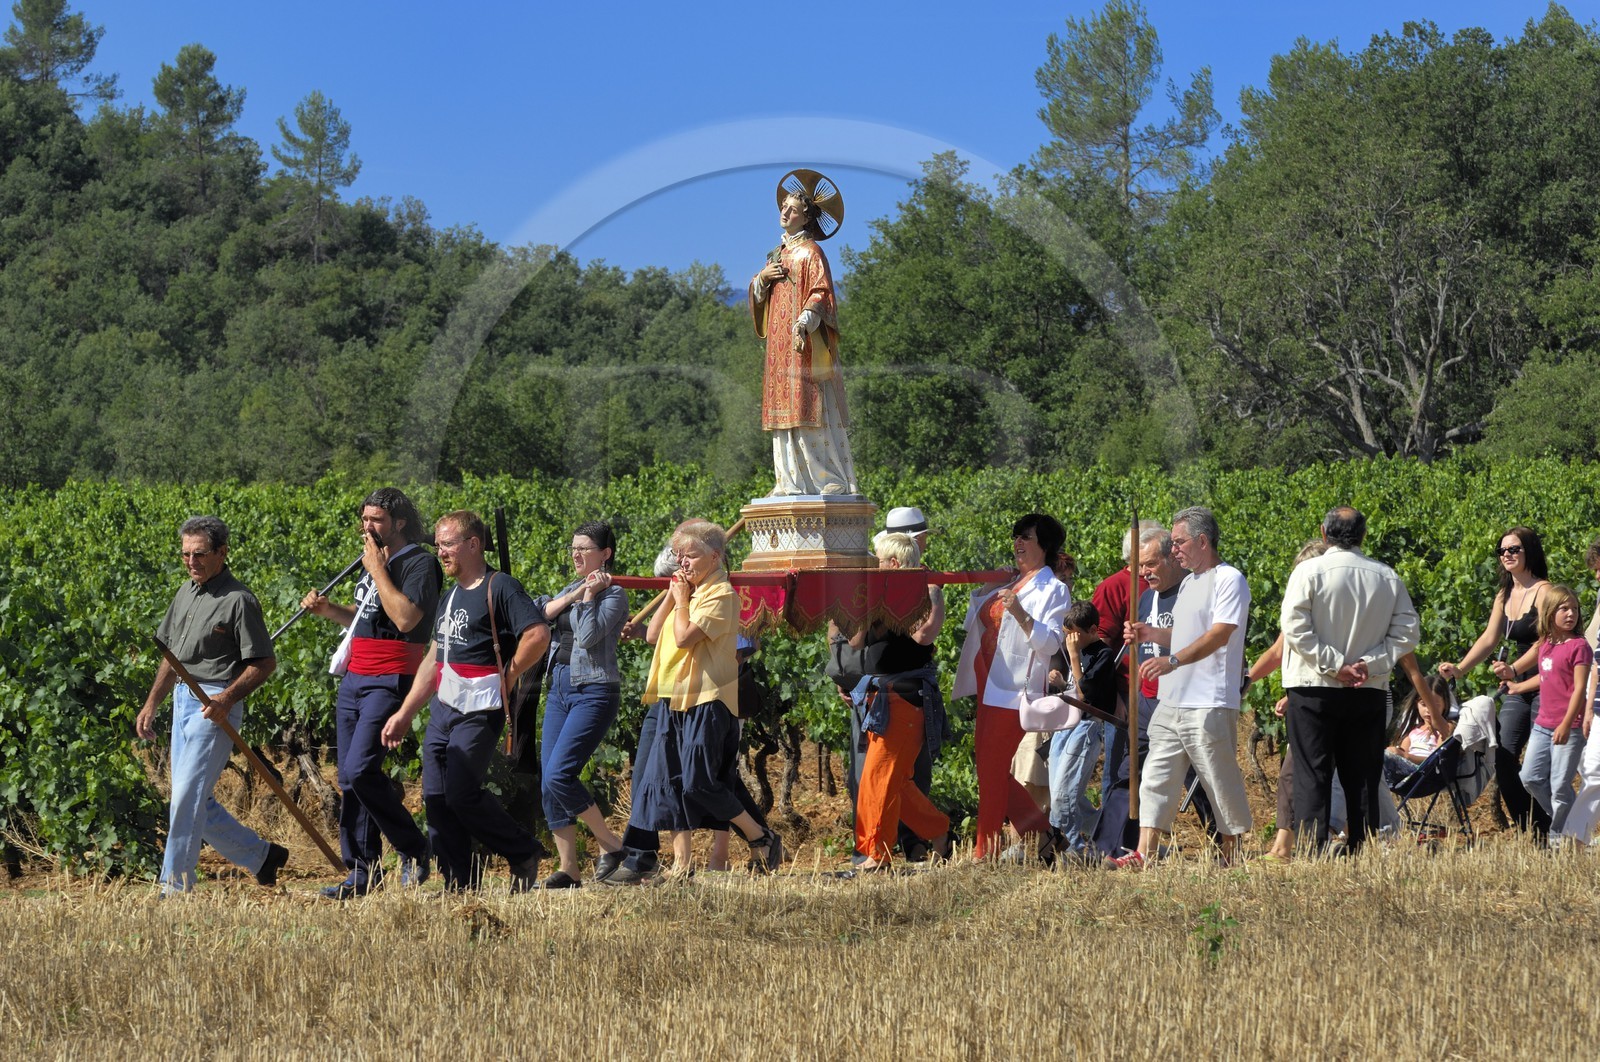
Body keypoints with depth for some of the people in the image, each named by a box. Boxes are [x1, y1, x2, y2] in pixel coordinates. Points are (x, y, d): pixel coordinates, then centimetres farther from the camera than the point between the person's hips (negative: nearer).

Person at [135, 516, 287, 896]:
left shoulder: (238, 600, -10)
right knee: (199, 802, 10)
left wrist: (228, 697, -24)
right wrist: (151, 705, 18)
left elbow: (265, 662, -11)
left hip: (215, 705, -9)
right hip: (183, 700, 9)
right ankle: (262, 856, 25)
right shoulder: (186, 593, 15)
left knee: (188, 796, -12)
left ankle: (175, 888, -8)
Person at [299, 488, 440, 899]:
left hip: (390, 682, -9)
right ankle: (363, 870, 11)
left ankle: (414, 850, -4)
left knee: (360, 769, -19)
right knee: (348, 778, 6)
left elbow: (405, 618, -24)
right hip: (354, 680, 9)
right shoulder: (374, 562, 18)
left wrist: (377, 570, -16)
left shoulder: (419, 564, -9)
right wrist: (328, 609, 12)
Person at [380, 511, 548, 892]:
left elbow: (538, 634, -19)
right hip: (442, 708, 9)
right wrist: (404, 713, 20)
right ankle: (459, 886, 7)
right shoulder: (451, 597, 20)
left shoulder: (499, 588, -7)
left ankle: (524, 854, 5)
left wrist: (505, 679, -10)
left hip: (479, 710, -9)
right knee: (436, 797, 2)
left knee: (462, 794, -14)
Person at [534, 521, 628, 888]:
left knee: (559, 775, -19)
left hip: (594, 690, -8)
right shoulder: (571, 588, 18)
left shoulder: (613, 594, -5)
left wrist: (589, 595, -10)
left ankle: (610, 844, -3)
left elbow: (588, 636, -18)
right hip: (559, 689, 8)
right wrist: (575, 593, -7)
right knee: (547, 782, 0)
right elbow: (541, 613, 2)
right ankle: (569, 870, 3)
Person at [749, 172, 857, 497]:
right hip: (780, 343, 8)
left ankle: (835, 480, -13)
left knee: (811, 410, -13)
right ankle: (791, 481, 2)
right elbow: (759, 294, 23)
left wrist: (805, 322, -29)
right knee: (784, 412, 3)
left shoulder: (810, 252, -4)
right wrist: (762, 278, 1)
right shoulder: (779, 253, 20)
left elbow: (822, 293, -14)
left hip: (806, 344, -8)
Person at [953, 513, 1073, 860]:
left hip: (1014, 687, -9)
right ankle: (1038, 829, 18)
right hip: (988, 682, 9)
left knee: (992, 766, -7)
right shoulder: (1007, 583, 19)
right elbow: (980, 621, 27)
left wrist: (1021, 614, -28)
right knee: (987, 763, 10)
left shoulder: (1053, 590, -4)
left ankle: (986, 847, -1)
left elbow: (1051, 642, -15)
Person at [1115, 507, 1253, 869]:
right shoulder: (1188, 582, 21)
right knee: (1156, 778, 3)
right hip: (1171, 703, 9)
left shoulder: (1229, 580, -9)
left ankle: (1232, 852, 10)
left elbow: (1219, 635, -21)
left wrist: (1173, 660, -32)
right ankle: (1144, 853, 2)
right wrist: (1152, 634, 11)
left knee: (1221, 779, 0)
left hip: (1210, 706, -9)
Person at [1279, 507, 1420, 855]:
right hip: (1370, 693, 3)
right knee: (1362, 778, 9)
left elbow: (1295, 628, -14)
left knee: (1311, 777, -1)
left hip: (1314, 689, -3)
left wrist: (1334, 665, -12)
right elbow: (1407, 633, 1)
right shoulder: (1387, 577, 5)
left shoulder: (1310, 571, -6)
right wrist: (1369, 663, -5)